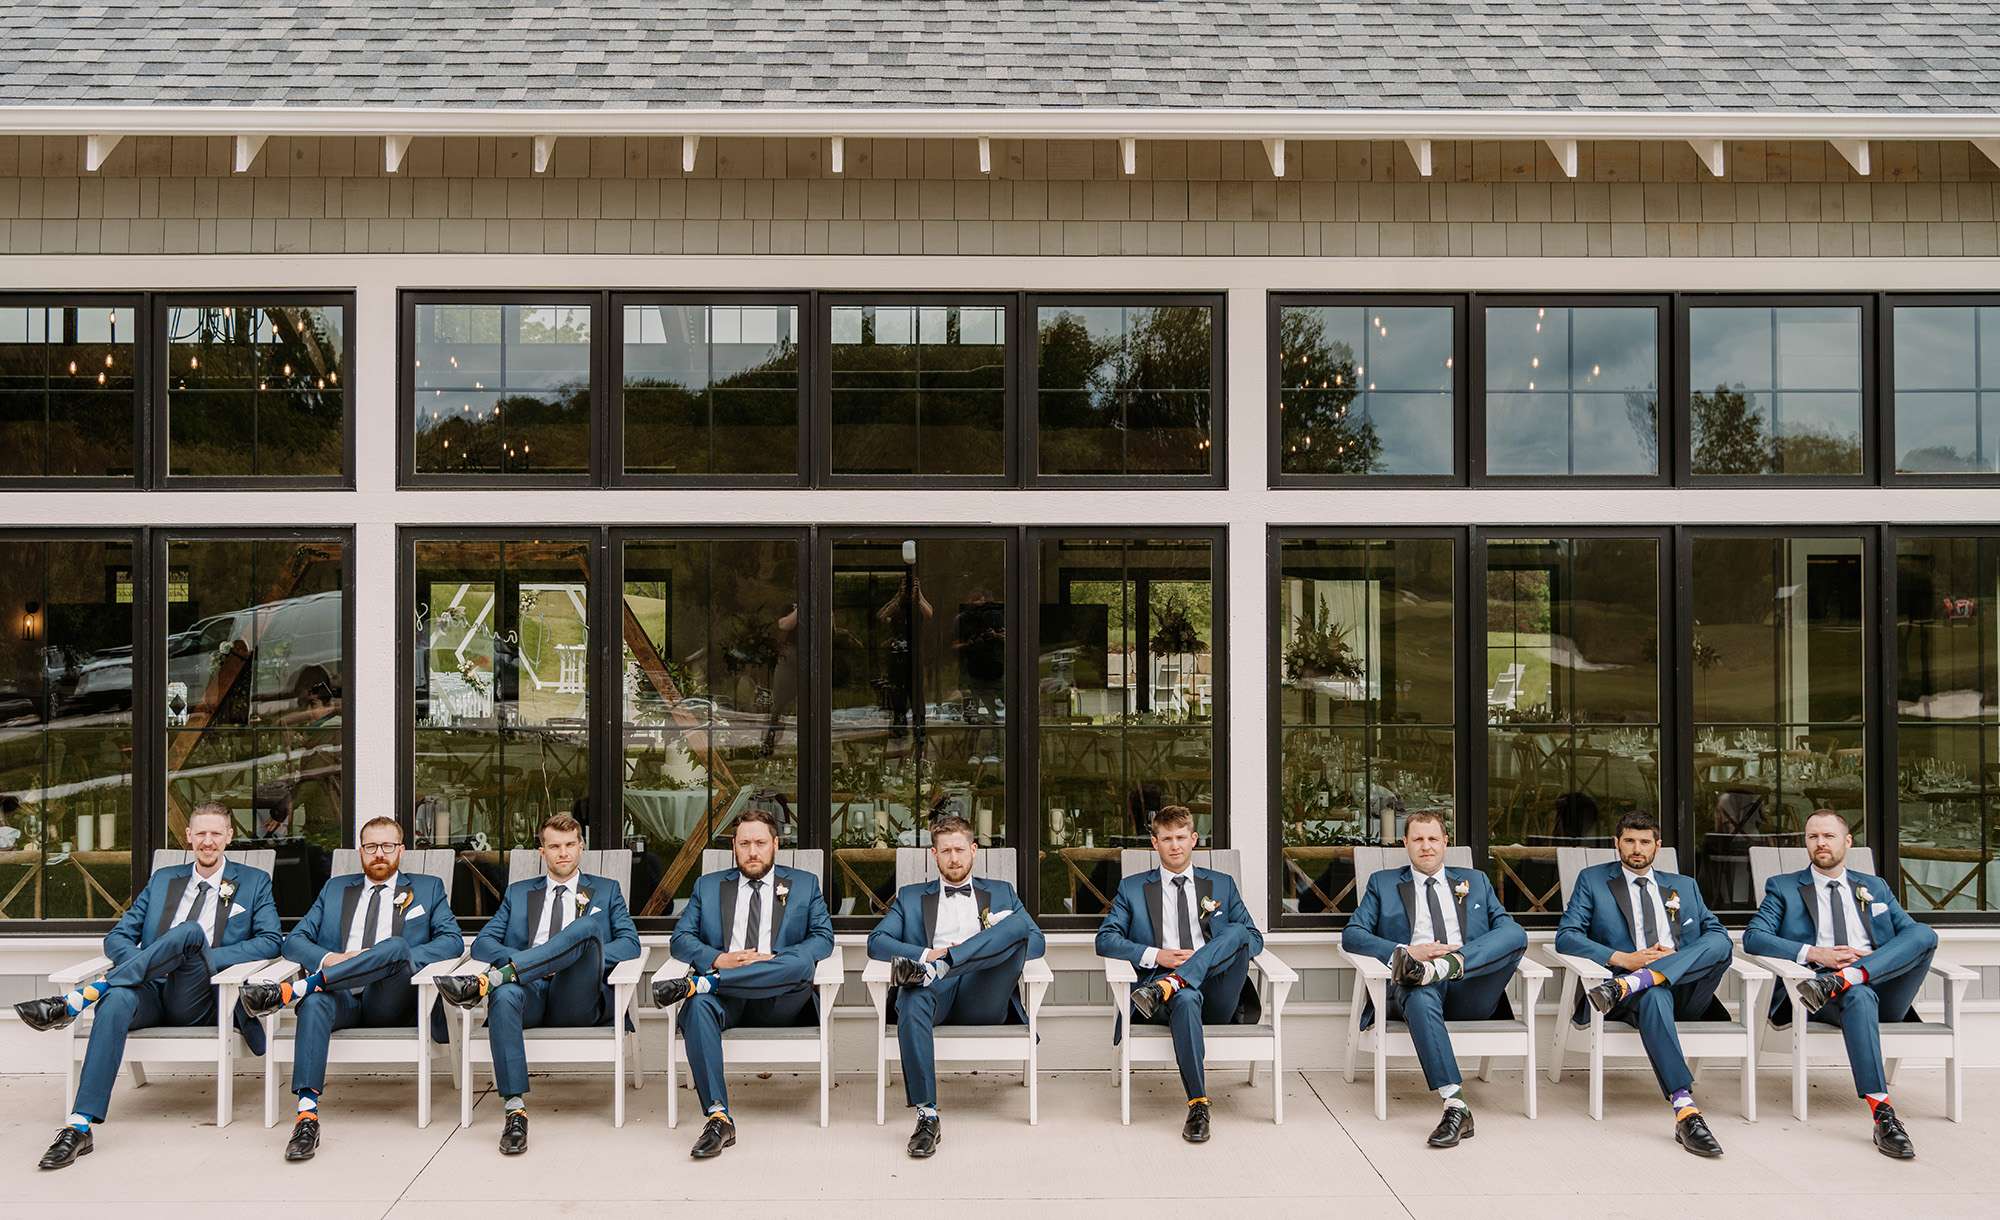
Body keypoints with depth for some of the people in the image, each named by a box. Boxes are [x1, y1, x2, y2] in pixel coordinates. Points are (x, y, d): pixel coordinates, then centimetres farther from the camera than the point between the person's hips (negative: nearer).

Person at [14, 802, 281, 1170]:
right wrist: (141, 966, -7)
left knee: (190, 931, -32)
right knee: (116, 999, -34)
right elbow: (117, 937, 17)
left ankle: (74, 1002, -33)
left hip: (199, 1001, -2)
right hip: (151, 991, 3)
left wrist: (204, 957, -13)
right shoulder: (163, 880, 22)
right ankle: (80, 1127, -40)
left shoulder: (254, 882, 13)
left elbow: (270, 941, 0)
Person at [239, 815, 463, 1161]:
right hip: (341, 998, 2)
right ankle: (307, 1116, -46)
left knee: (396, 945, -33)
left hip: (390, 1002, -2)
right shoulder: (336, 888, 26)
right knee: (315, 1002, -35)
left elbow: (453, 941, 5)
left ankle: (291, 990, -34)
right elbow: (295, 940, 17)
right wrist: (329, 959, -6)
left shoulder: (428, 888, 19)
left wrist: (400, 960, -11)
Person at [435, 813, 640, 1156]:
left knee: (587, 926, -31)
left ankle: (486, 981, -41)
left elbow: (630, 943, 8)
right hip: (529, 992, 2)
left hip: (578, 998, -1)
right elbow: (482, 943, 16)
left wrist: (585, 958, -10)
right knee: (505, 995, -37)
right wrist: (521, 959, -5)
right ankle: (514, 1110, -39)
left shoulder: (606, 890, 22)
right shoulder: (518, 893, 27)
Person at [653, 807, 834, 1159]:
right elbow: (681, 938, 11)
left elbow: (823, 937, 5)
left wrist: (775, 960, -12)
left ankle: (696, 983, -33)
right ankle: (718, 1117, -39)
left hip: (779, 1001, 0)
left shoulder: (804, 884, 16)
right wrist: (717, 960, -10)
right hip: (725, 999, 1)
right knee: (697, 1006, -36)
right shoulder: (708, 886, 20)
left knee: (801, 962, -34)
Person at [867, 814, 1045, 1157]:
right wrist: (926, 954, -7)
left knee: (1017, 922, -24)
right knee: (910, 1003, -38)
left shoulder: (1001, 893, 25)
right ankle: (927, 1118, -39)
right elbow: (877, 942, 11)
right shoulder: (911, 896, 24)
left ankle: (935, 970, -36)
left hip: (984, 996, 0)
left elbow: (1036, 942, 13)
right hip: (936, 990, 0)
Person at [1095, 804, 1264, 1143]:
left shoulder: (1221, 885, 21)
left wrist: (1229, 948, -8)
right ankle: (1197, 1106, -41)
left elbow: (1254, 938, 16)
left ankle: (1168, 985, -36)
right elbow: (1105, 938, 6)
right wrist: (1156, 956, -9)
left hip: (1216, 996, 2)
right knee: (1186, 998, -39)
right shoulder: (1133, 888, 17)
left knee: (1236, 932, -24)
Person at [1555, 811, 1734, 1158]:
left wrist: (1677, 956, -8)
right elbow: (1565, 936, 4)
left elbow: (1718, 934, 14)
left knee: (1719, 945, -26)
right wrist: (1622, 958, -12)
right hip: (1644, 993, -3)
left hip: (1686, 990, 3)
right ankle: (1685, 1110, -50)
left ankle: (1624, 986, -39)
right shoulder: (1592, 880, 16)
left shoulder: (1684, 886, 26)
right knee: (1655, 995, -39)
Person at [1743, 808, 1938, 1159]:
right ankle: (1882, 1114, -46)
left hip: (1884, 991, 3)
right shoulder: (1783, 888, 17)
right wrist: (1813, 953, -13)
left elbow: (1914, 936, 16)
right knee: (1859, 995, -39)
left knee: (1925, 933, -22)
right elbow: (1753, 937, 2)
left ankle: (1838, 982, -37)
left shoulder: (1875, 887, 27)